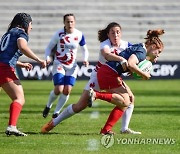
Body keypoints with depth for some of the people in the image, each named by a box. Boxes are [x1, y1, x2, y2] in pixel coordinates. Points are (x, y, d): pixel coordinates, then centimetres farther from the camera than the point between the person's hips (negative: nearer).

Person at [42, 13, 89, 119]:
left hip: (72, 66, 2)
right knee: (58, 90, -14)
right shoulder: (59, 34, -9)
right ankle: (48, 106, 15)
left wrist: (85, 59, -8)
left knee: (67, 90, -9)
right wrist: (48, 58, -16)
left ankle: (56, 112, 8)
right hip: (59, 64, -2)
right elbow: (49, 47, 2)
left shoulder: (79, 35, -3)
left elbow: (85, 49, 11)